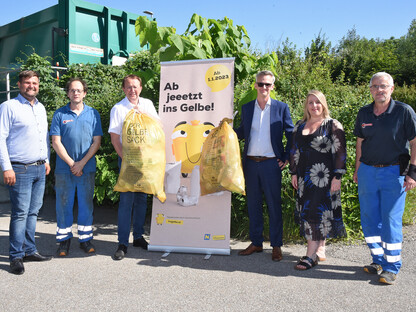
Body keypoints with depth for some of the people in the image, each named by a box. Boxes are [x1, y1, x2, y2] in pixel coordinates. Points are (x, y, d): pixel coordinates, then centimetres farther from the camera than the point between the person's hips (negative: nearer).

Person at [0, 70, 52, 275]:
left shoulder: (41, 108, 17)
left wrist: (47, 161, 18)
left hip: (40, 169, 6)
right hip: (20, 170, -6)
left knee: (33, 211, 11)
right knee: (20, 213, -5)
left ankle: (29, 250, 20)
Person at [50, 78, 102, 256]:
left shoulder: (93, 114, 6)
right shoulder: (59, 114, 4)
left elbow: (96, 142, 1)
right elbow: (56, 142, -1)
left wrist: (82, 163, -9)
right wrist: (71, 163, -9)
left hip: (87, 168, 1)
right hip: (64, 168, 0)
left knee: (86, 203, 7)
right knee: (64, 204, 5)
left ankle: (85, 239, 18)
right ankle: (64, 239, 17)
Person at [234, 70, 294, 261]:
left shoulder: (281, 108, 2)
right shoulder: (246, 108, 11)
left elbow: (291, 134, 5)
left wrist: (286, 158, -1)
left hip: (271, 164, -3)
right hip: (250, 163, 3)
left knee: (274, 205, 2)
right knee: (253, 204, 10)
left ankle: (276, 246, 13)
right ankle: (256, 243, 22)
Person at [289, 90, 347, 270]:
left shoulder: (333, 125, -1)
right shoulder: (300, 126, 14)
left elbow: (340, 152, -5)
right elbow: (294, 151, 17)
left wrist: (337, 176, -11)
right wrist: (294, 173, 11)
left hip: (323, 176, -6)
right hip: (304, 177, 6)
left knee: (317, 211, -8)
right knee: (307, 211, 7)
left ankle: (311, 255, -4)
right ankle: (320, 249, 19)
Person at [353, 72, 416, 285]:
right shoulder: (364, 113, 7)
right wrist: (357, 170, 13)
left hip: (393, 173, -4)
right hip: (367, 171, 5)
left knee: (391, 221, -1)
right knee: (369, 219, 10)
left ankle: (392, 267, 13)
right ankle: (378, 261, 27)